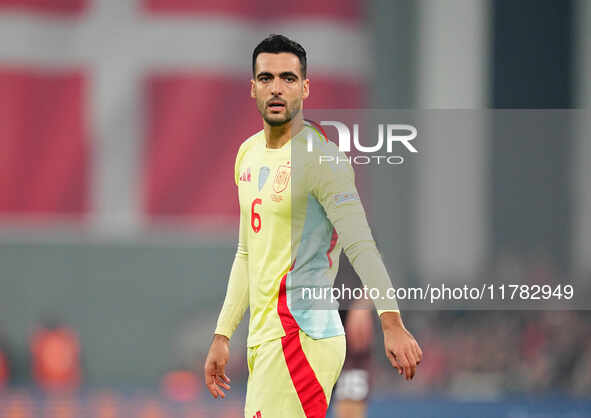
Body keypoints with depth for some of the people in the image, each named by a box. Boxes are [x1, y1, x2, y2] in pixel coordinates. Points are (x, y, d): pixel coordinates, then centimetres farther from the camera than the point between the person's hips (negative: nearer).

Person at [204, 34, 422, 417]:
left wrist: (391, 322, -31)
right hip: (262, 339, 9)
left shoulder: (319, 156, -11)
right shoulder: (248, 155, 15)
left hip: (301, 335, -8)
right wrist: (222, 335, 22)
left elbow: (360, 246, -20)